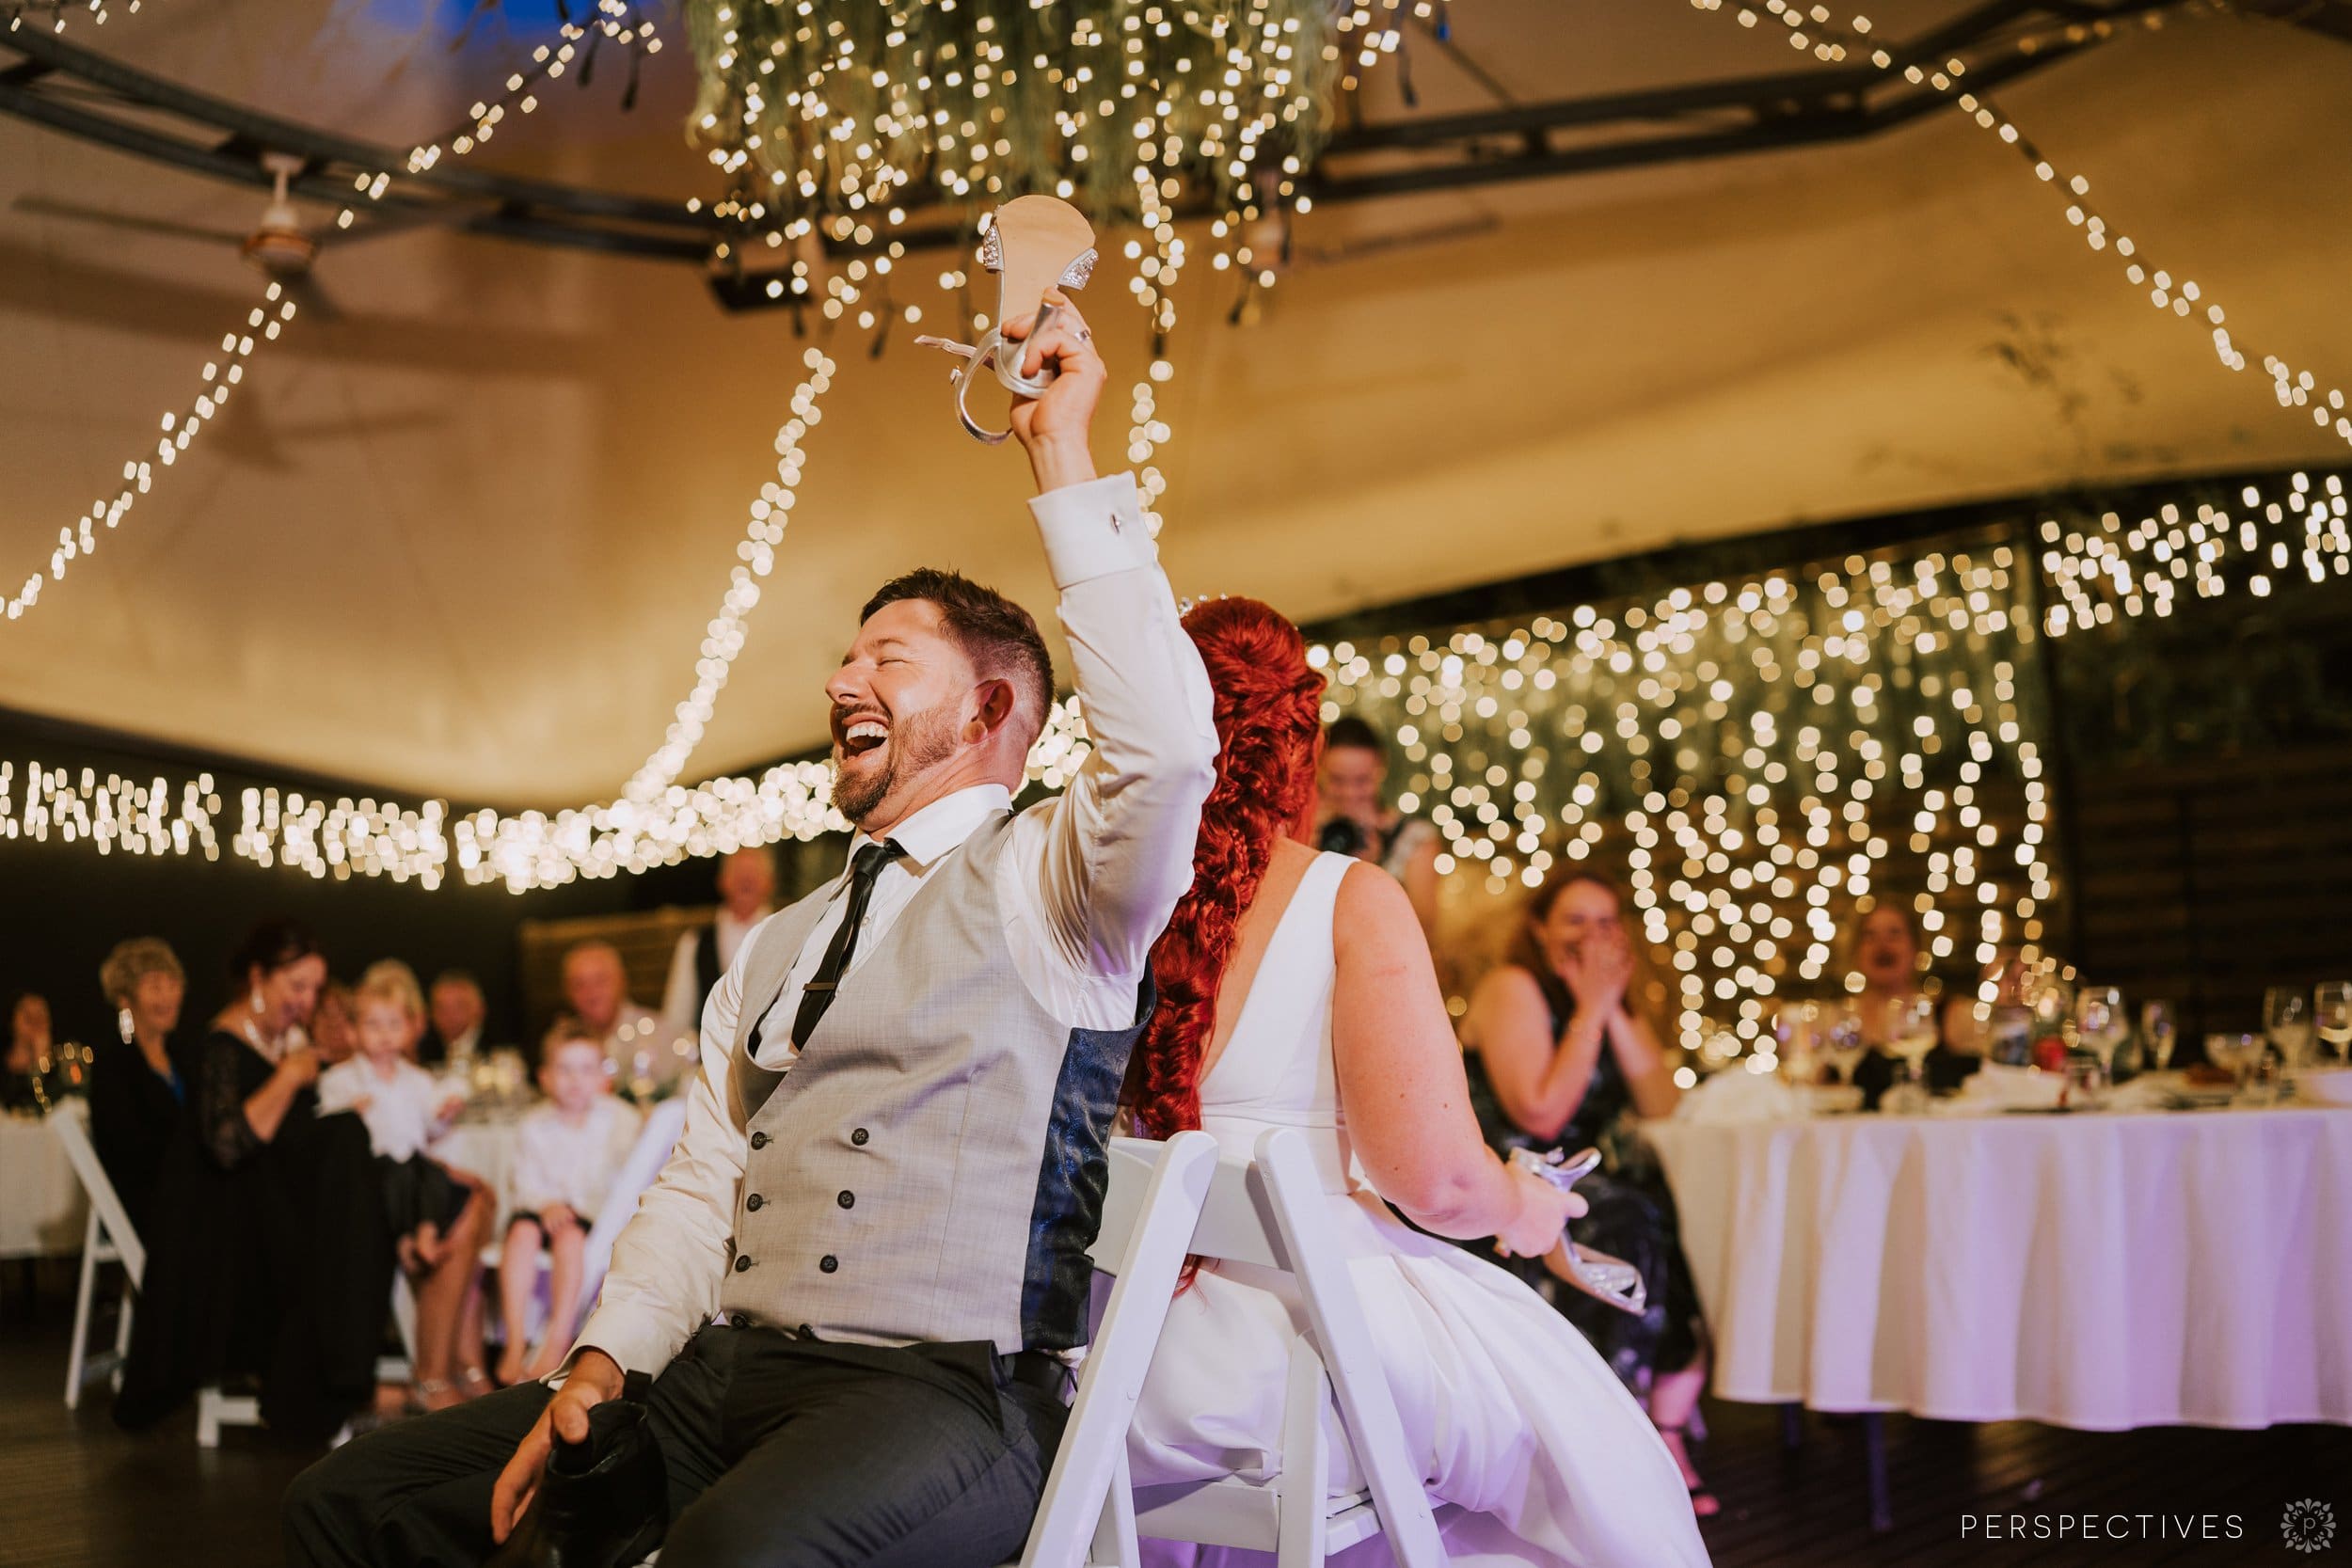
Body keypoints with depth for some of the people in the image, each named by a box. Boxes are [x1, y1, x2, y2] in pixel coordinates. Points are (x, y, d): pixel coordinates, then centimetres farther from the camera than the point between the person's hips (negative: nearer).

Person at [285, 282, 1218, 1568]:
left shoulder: (1045, 886, 1)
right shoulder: (777, 949, 24)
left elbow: (1167, 746, -20)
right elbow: (697, 1187, 19)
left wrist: (1064, 459, -16)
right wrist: (602, 1364, 1)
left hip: (944, 1391, -7)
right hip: (721, 1374, 7)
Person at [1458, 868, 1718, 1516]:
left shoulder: (1622, 997, 15)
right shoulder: (1512, 988, -7)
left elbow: (1662, 1104, 1)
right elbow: (1542, 1114, -19)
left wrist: (1615, 1011, -6)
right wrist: (1590, 1010, -14)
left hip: (1586, 1181, 7)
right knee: (1627, 1221, -32)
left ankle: (1669, 1432, -17)